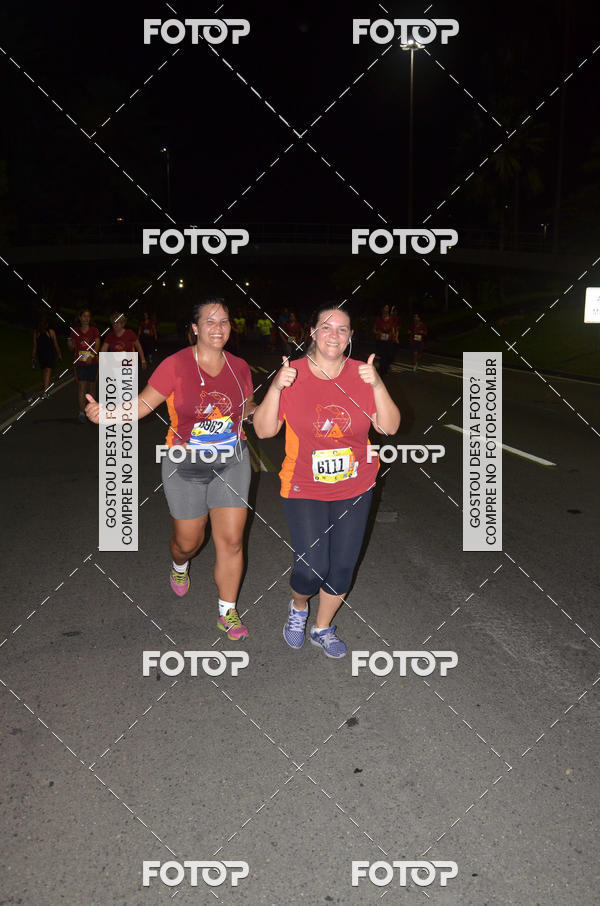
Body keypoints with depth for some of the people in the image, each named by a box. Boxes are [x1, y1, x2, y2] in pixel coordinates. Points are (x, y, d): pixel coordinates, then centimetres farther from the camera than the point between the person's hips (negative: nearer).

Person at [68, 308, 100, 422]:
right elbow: (72, 348, 11)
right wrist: (70, 344, -12)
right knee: (81, 386, -11)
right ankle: (81, 411, -15)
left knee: (91, 385, 10)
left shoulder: (94, 330, 2)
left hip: (92, 362, 1)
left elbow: (97, 345, -6)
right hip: (80, 363, 0)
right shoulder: (75, 331, 5)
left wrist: (92, 356, -22)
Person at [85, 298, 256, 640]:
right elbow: (144, 403, -11)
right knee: (188, 541, 11)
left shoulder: (239, 367, 1)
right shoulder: (176, 365, -12)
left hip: (232, 463, 2)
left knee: (231, 540, -1)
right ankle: (180, 566, 51)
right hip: (186, 466, -2)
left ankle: (228, 612, 17)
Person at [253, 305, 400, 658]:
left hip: (354, 490, 3)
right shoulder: (293, 373, -7)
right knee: (312, 568, -9)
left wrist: (377, 385, -20)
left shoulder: (362, 374, -3)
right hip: (305, 490, -2)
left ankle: (323, 628, 36)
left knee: (343, 567, 11)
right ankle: (298, 606, 28)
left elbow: (389, 427, -6)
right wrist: (276, 388, -23)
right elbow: (264, 430, -9)